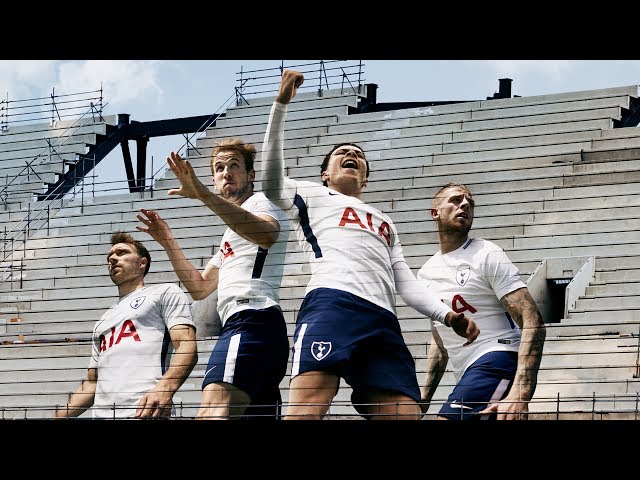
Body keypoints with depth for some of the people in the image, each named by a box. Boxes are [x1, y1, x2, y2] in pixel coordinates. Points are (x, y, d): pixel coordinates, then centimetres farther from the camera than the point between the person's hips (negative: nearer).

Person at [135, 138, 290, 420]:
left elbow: (266, 233, -22)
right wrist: (167, 241, 23)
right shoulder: (232, 231, 35)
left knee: (212, 415, -30)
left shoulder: (260, 202, 6)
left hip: (251, 321, -10)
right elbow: (199, 287, 32)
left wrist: (204, 195, -32)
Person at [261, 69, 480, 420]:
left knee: (407, 416, -13)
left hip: (383, 321, 6)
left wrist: (447, 315, 17)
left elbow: (406, 284, 35)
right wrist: (281, 105, 5)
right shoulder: (313, 196, 27)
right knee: (307, 409, -29)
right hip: (332, 303, -6)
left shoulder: (384, 223, 41)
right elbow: (272, 184, 7)